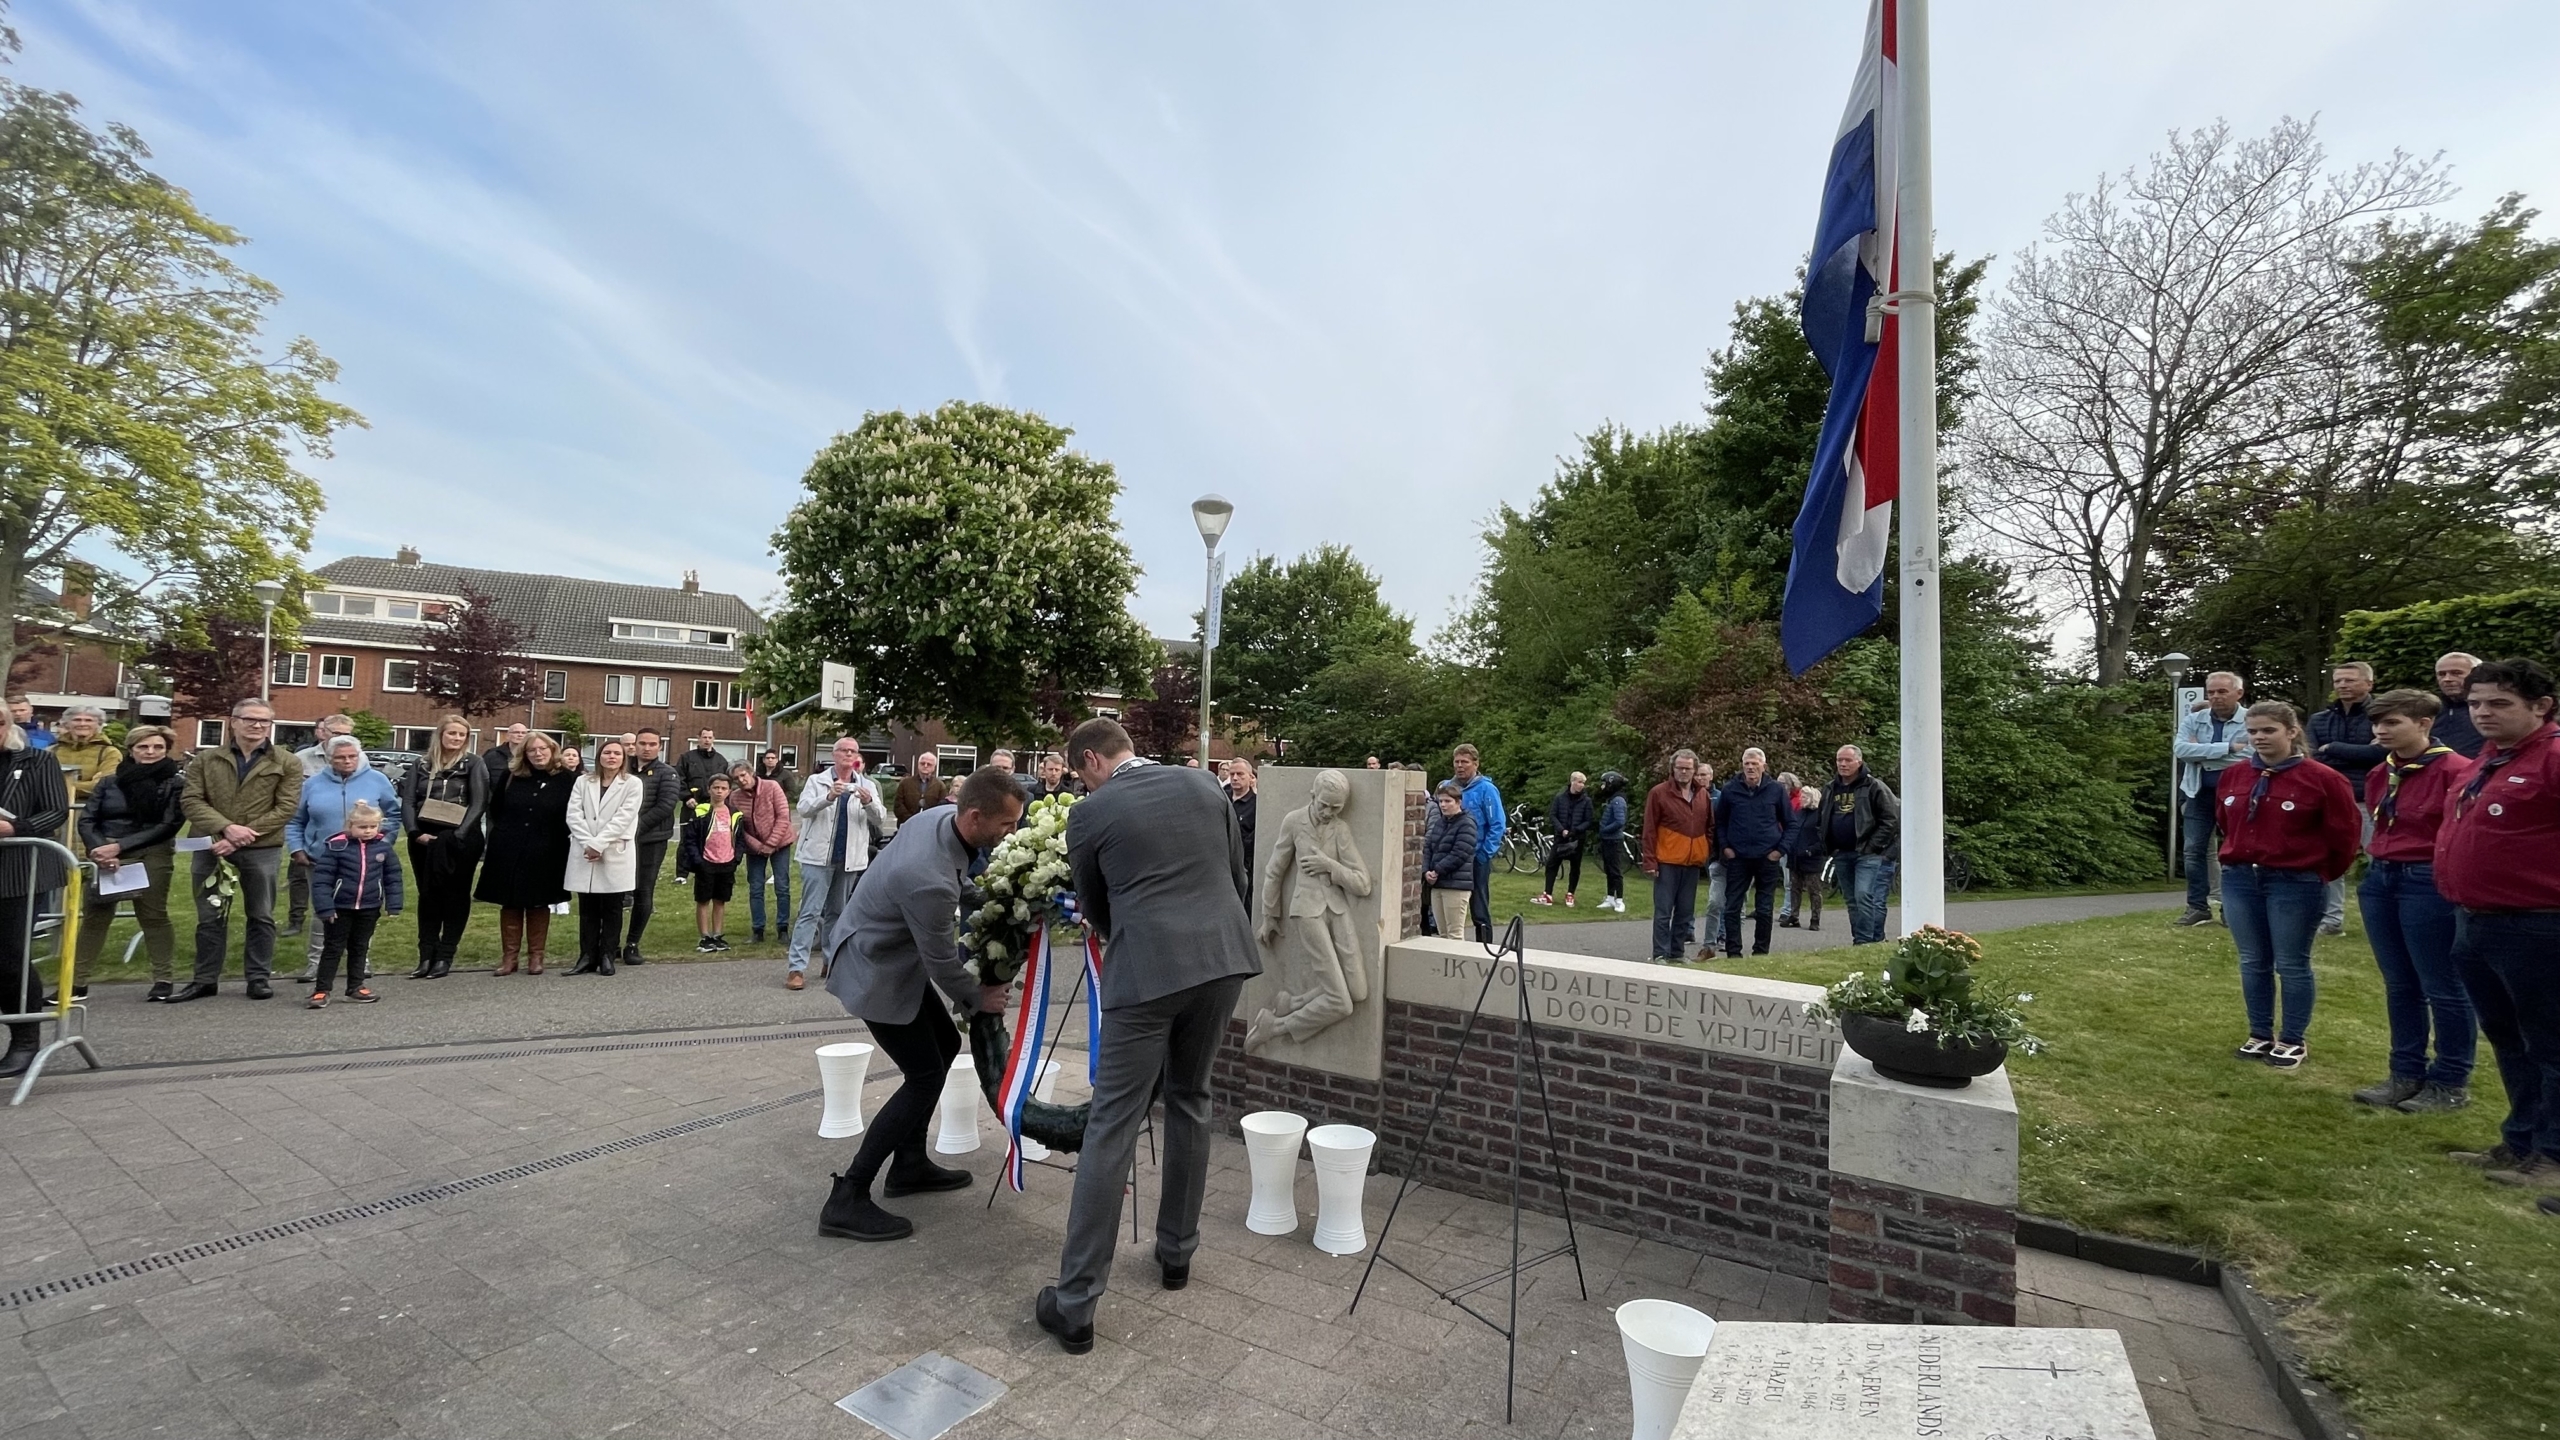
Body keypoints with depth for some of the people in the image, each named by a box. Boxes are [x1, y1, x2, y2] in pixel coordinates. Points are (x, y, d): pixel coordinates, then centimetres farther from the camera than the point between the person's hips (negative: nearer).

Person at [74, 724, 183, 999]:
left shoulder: (175, 784, 1)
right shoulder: (108, 782, 9)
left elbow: (168, 826, -6)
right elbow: (86, 820, 4)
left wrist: (119, 846, -15)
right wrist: (100, 849, -14)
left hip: (151, 855, -3)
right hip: (106, 854, 3)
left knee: (153, 915, 0)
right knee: (93, 917, 3)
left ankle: (164, 979, 7)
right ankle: (76, 981, 12)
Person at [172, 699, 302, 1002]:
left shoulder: (286, 765, 1)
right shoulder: (205, 759, 7)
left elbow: (285, 808, -6)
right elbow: (192, 801, -1)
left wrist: (242, 837, -15)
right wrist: (226, 827, -18)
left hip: (262, 850, -2)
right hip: (211, 848, 2)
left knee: (261, 917, 6)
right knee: (210, 917, 10)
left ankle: (258, 977, 15)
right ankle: (204, 979, 21)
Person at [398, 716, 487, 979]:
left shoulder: (473, 764, -1)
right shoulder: (422, 763, 9)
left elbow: (479, 804, -8)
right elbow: (408, 800, 4)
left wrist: (457, 836, -16)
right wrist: (416, 832, -10)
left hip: (459, 842, -3)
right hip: (424, 840, 4)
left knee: (455, 896, 3)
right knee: (427, 896, 8)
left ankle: (445, 956, 10)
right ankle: (426, 955, 14)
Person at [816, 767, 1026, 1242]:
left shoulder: (944, 816, -13)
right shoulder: (929, 880, -38)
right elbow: (941, 962, -22)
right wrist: (977, 997, -5)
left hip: (896, 953, 9)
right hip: (874, 970, -9)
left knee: (944, 1045, 16)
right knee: (924, 1076, -5)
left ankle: (909, 1164, 29)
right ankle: (847, 1200, 4)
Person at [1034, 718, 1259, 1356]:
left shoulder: (1091, 813, 1)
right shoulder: (1204, 786, 11)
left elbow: (1096, 908, 13)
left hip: (1148, 969, -5)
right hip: (1222, 958, 5)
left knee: (1112, 1125, 1)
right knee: (1190, 1101, 21)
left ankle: (1075, 1303, 7)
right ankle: (1177, 1252, 34)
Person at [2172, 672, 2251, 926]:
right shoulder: (2193, 720, 4)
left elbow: (2249, 759, -18)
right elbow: (2180, 749, -12)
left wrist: (2200, 752, -13)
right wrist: (2227, 747, -18)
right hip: (2199, 793, 3)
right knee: (2193, 850, 3)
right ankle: (2198, 907, 10)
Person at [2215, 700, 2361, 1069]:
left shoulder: (2322, 779, -9)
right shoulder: (2233, 777, 5)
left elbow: (2345, 834, -2)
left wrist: (2319, 875, 4)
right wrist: (2240, 860, 18)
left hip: (2294, 884, -4)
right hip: (2239, 880, 5)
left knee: (2292, 965, 5)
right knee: (2253, 963, 11)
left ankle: (2293, 1041, 17)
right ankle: (2261, 1036, 22)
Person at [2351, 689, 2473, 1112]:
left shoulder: (2455, 771, -13)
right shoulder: (2379, 775, 10)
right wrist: (2378, 860, 15)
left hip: (2430, 882, -7)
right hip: (2380, 879, 7)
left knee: (2442, 987, 4)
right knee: (2399, 985, 14)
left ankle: (2451, 1083, 17)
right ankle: (2406, 1073, 24)